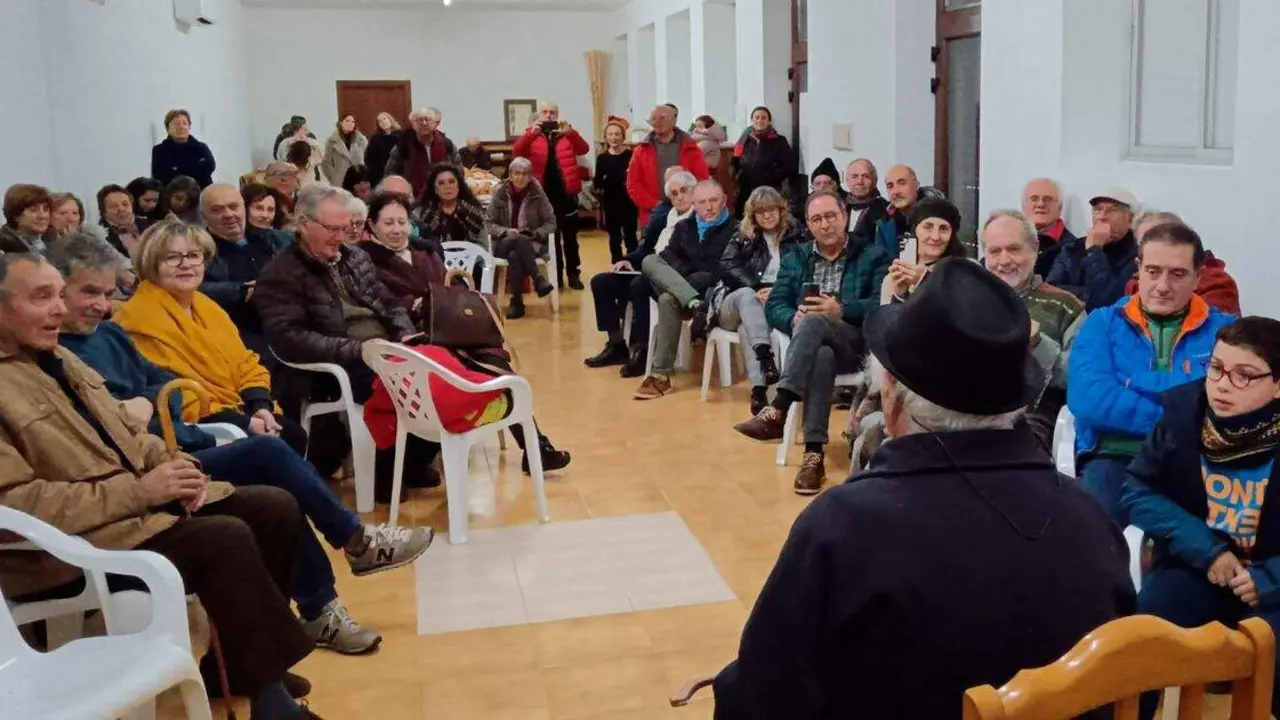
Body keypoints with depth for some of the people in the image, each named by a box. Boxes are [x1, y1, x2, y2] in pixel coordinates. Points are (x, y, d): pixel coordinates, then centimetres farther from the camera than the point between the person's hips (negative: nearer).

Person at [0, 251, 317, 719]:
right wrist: (137, 491, -23)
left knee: (275, 508, -4)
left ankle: (243, 655, 8)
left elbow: (126, 433, 21)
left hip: (138, 500, 9)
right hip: (71, 543, -9)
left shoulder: (57, 357, 16)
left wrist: (168, 465, -2)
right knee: (226, 538, -28)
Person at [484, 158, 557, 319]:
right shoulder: (499, 192, -1)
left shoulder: (537, 193, -2)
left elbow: (551, 222, 3)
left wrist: (535, 234, -15)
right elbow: (488, 223, 2)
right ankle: (537, 279, -30)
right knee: (516, 248, -36)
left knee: (514, 255, -35)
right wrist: (506, 232, -16)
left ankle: (517, 301, -25)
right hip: (503, 244, 0)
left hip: (531, 244, 0)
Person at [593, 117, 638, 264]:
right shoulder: (602, 158, 3)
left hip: (629, 202, -3)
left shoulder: (631, 155, -5)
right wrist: (599, 189, -11)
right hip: (610, 203, 3)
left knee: (630, 236, 3)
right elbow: (598, 182, 6)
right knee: (614, 237, 10)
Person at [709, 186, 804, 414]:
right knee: (747, 295, -36)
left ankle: (759, 390, -49)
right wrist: (759, 288, -17)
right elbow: (728, 266, -3)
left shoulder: (795, 236, 11)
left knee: (748, 327, -35)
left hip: (778, 304, -1)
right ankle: (766, 359, -55)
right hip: (736, 302, 1)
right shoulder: (742, 236, 12)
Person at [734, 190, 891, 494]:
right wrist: (794, 319, -13)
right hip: (809, 344, 2)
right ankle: (814, 454, -44)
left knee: (814, 322, -36)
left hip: (856, 344, -2)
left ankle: (776, 412, -45)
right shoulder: (795, 258, 21)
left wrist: (841, 310, -19)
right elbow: (774, 306, 11)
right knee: (821, 356, -38)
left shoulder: (873, 256, 11)